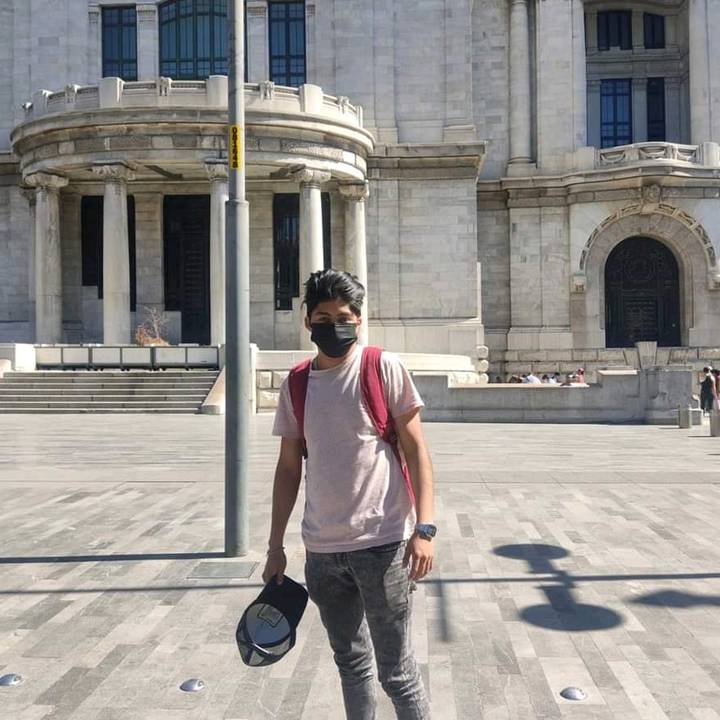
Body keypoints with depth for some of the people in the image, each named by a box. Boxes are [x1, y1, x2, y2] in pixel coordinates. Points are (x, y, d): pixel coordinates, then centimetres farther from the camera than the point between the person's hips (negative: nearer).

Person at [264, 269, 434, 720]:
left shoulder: (383, 368, -6)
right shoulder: (296, 385, 7)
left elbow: (416, 450, -6)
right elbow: (289, 468, 12)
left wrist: (423, 528, -14)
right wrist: (276, 546, 11)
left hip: (382, 544, -4)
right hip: (322, 550, 5)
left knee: (396, 669, 5)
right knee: (351, 662, 19)